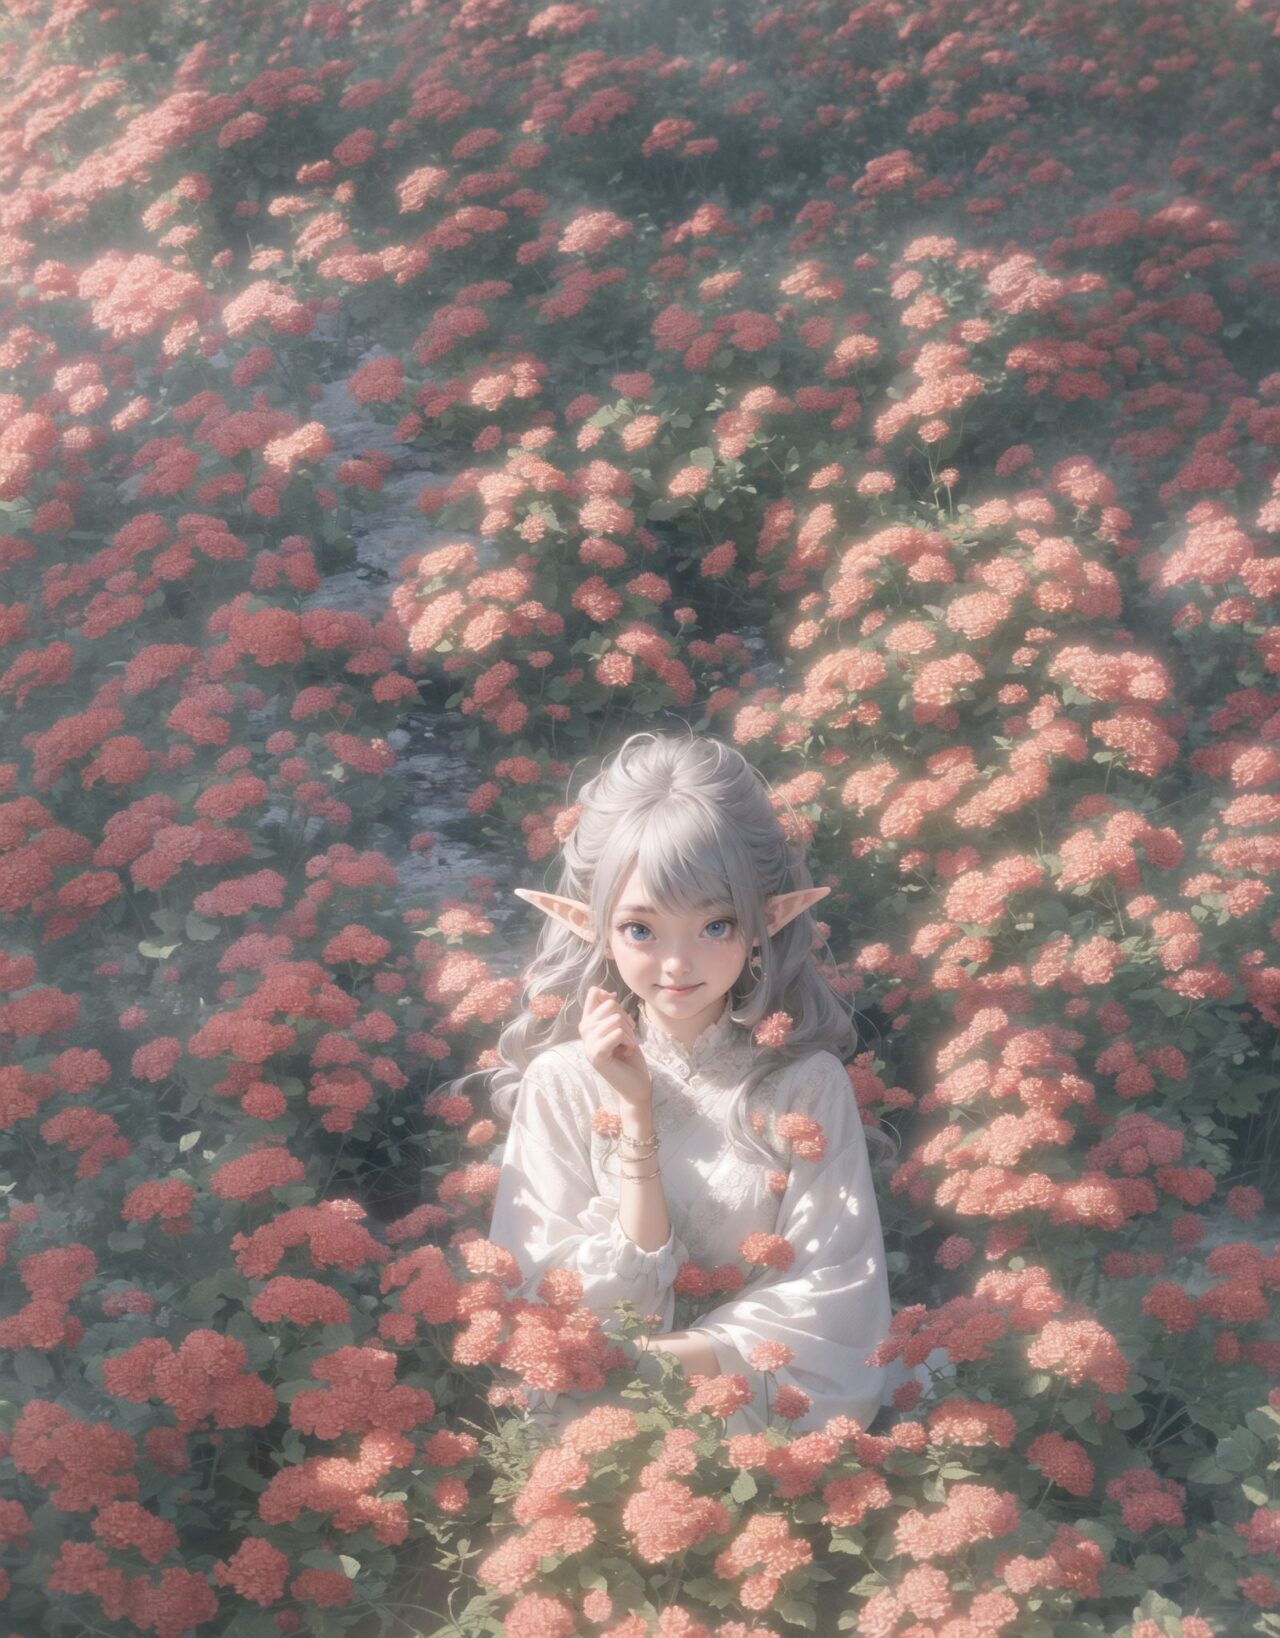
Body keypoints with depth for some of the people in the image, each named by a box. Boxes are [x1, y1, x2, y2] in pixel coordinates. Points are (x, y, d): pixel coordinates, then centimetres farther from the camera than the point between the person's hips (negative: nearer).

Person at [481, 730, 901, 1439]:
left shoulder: (807, 1081, -6)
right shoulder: (562, 1081, -7)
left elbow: (838, 1304, -8)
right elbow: (564, 1323, -10)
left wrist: (649, 1360, -17)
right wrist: (636, 1117, -18)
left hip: (773, 1402, 2)